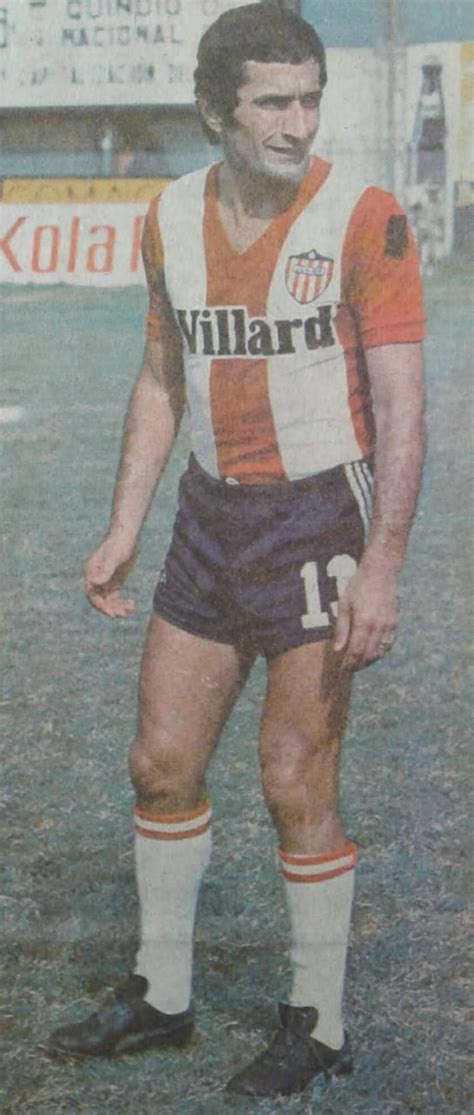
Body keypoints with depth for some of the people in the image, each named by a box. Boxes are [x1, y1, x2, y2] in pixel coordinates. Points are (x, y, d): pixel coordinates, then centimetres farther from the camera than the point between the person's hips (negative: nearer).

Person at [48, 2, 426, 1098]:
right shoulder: (171, 218, 4)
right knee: (162, 761, 10)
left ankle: (320, 1024, 16)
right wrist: (123, 529, 11)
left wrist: (383, 569, -20)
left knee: (296, 782, -2)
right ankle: (161, 995, 29)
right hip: (211, 516, 6)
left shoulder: (364, 219, -13)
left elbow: (401, 407, -14)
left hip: (321, 517, -6)